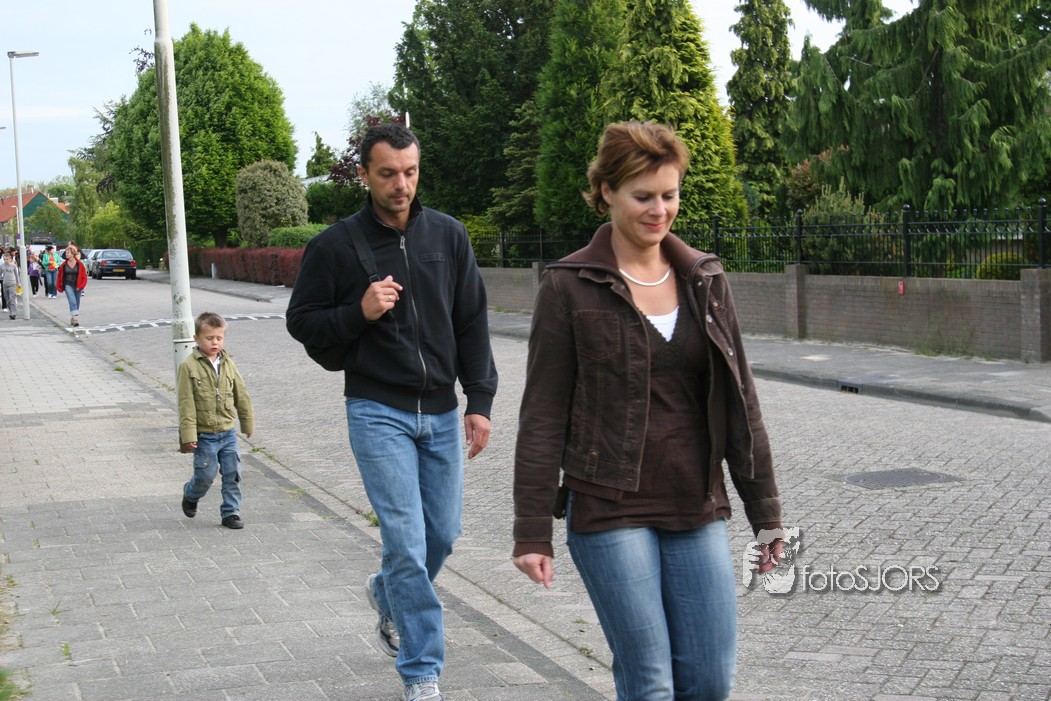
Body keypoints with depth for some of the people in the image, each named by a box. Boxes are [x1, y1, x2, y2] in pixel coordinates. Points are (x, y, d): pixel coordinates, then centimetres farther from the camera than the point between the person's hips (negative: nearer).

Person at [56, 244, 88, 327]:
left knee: (77, 303, 10)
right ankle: (75, 318, -25)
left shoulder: (79, 264, -3)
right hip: (68, 286, -1)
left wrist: (81, 286, -8)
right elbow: (60, 276, 9)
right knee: (73, 302, -17)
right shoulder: (64, 265, 1)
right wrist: (59, 287, 5)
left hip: (77, 287, 1)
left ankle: (73, 319, 25)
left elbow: (84, 276, 0)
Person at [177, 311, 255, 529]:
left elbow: (241, 395, 12)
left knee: (232, 474, 5)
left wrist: (248, 422, 16)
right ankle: (190, 495, 31)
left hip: (228, 433, 4)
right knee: (206, 475, 1)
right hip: (204, 436, -4)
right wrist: (188, 435, -16)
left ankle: (231, 512, 16)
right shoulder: (189, 367, -11)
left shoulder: (228, 363, 4)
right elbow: (186, 403, -12)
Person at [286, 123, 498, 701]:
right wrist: (359, 312, -17)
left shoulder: (448, 235, 4)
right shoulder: (336, 245, -6)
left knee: (443, 534, 12)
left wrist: (480, 400, 2)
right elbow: (301, 322, 0)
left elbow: (472, 322, 7)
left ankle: (387, 593, 44)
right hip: (378, 413, -4)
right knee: (406, 540, -8)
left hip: (441, 412, 4)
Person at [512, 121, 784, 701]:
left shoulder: (704, 278, 8)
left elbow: (738, 402, 10)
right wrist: (531, 533, -6)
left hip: (697, 511, 4)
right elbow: (542, 417, -5)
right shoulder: (569, 286, -5)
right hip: (609, 513, -4)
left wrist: (764, 509, 9)